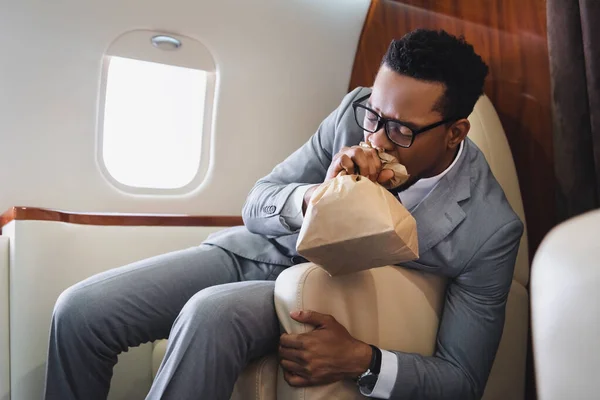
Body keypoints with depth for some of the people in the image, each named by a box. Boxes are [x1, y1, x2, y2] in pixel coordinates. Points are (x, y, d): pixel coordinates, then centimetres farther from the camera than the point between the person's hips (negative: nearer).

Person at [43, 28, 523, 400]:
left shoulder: (490, 228, -19)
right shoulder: (356, 111, -13)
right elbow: (255, 206, -7)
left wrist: (362, 360, -30)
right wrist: (316, 196, -30)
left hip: (323, 305, -3)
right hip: (259, 249, 4)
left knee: (212, 313, -37)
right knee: (80, 311, -11)